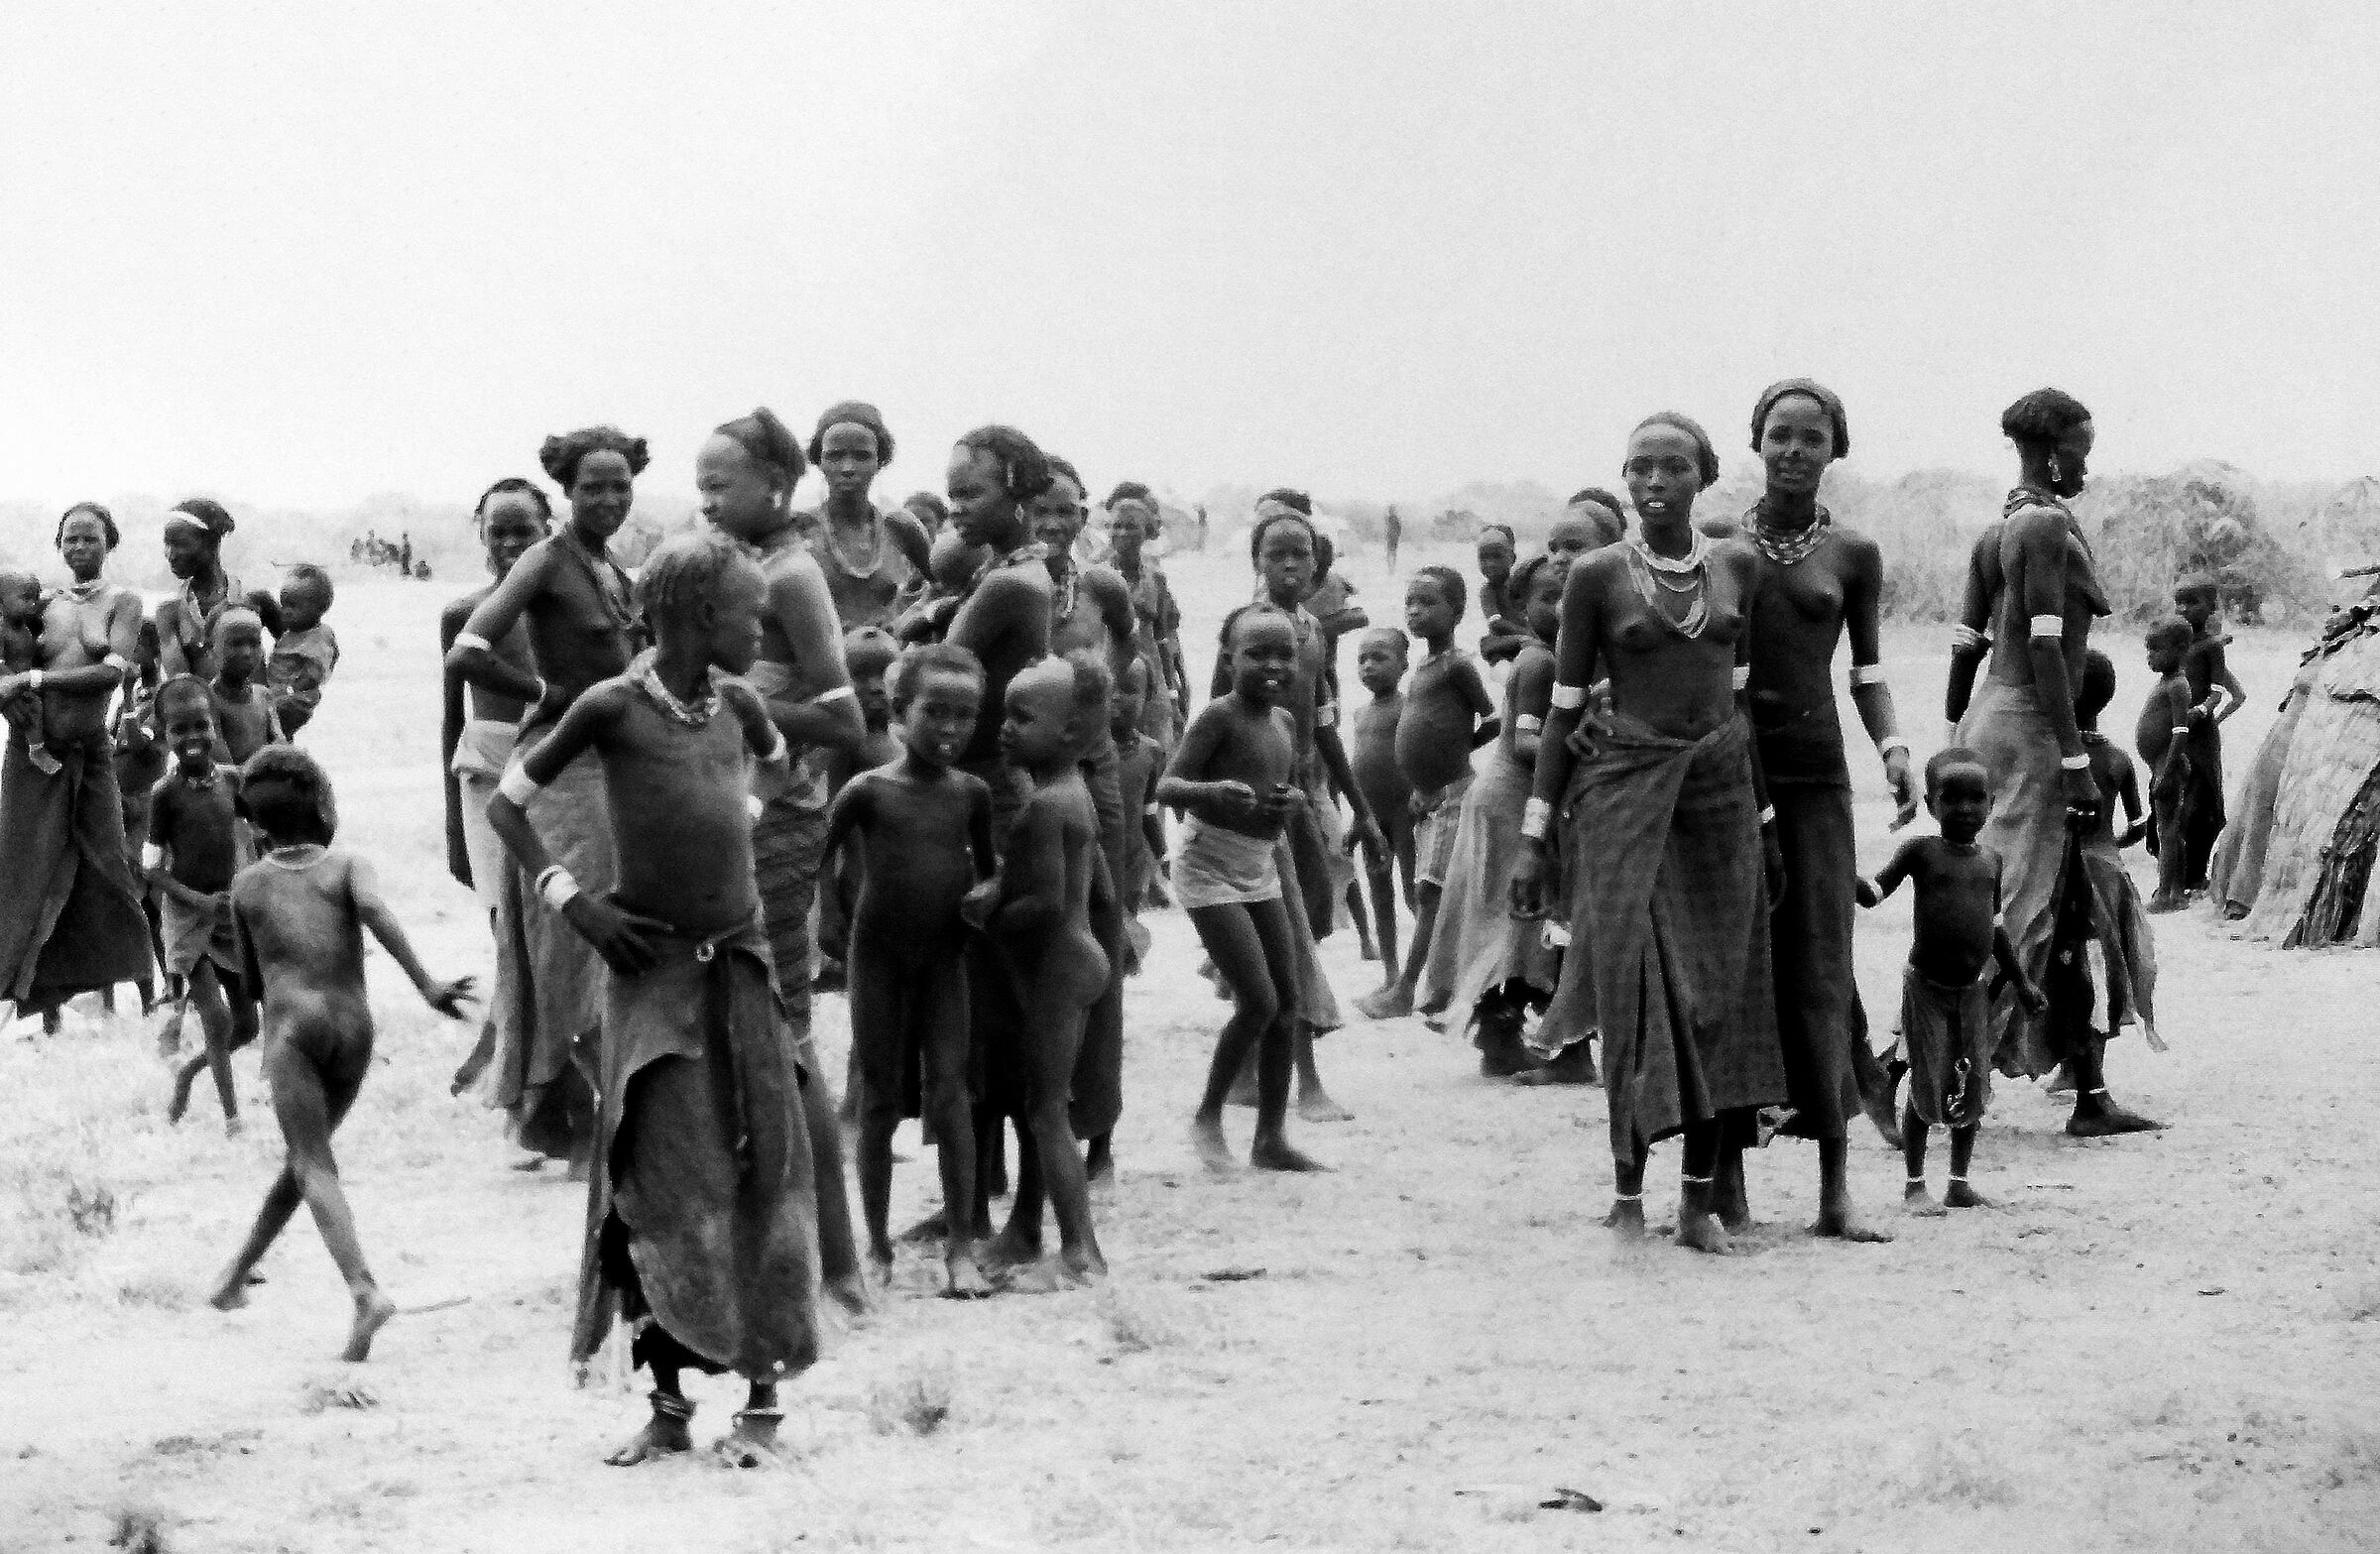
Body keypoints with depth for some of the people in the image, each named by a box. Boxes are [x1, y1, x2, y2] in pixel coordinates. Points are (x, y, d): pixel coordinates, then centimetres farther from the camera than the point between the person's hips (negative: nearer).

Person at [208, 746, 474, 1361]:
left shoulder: (247, 885, 14)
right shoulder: (347, 865, 10)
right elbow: (375, 910, -13)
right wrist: (427, 986, -19)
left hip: (294, 1025, -2)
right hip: (355, 1027, 2)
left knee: (314, 1165, -11)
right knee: (306, 1157, 21)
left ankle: (363, 1290, -34)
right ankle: (236, 1273, 33)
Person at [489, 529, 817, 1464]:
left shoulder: (737, 704, 5)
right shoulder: (613, 708, -8)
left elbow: (780, 766, 30)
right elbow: (506, 804, -1)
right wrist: (573, 903, -7)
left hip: (740, 962, 4)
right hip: (652, 967, -4)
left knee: (761, 1176, 1)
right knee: (662, 1185, -4)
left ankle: (763, 1393, 8)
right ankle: (669, 1402, 4)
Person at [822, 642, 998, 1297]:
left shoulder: (971, 793, 0)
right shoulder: (869, 791, -10)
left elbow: (985, 866, 14)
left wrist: (983, 893, -6)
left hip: (944, 954, 2)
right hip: (879, 955, -2)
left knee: (949, 1091, -5)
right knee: (881, 1100, 6)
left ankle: (962, 1247, -4)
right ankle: (877, 1243, 16)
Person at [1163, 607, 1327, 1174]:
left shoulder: (1284, 722, 8)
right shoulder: (1218, 716, -14)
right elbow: (1167, 787, -19)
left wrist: (1293, 799, -2)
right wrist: (1215, 791, -39)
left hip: (1261, 870, 8)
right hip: (1211, 871, -8)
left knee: (1288, 1000, 4)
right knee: (1259, 1001, -13)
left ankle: (1271, 1136, 11)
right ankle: (1208, 1115, 7)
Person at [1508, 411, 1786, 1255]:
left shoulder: (1739, 566, 7)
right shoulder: (1598, 575, -2)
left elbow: (1739, 694, 13)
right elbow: (1563, 708, 1)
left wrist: (1765, 819, 13)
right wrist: (1533, 836, -2)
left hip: (1721, 790, 3)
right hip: (1626, 791, -3)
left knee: (1719, 990, 1)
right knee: (1637, 986, -5)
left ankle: (1703, 1194, 7)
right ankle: (1628, 1187, 3)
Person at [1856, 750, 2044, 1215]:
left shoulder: (1991, 860, 8)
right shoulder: (1921, 852, -5)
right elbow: (1874, 892, -10)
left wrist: (2019, 981, 21)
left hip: (1973, 989, 4)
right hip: (1926, 986, -4)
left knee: (1974, 1086, 5)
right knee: (1926, 1084, -3)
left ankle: (1960, 1182, 16)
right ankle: (1915, 1185, 7)